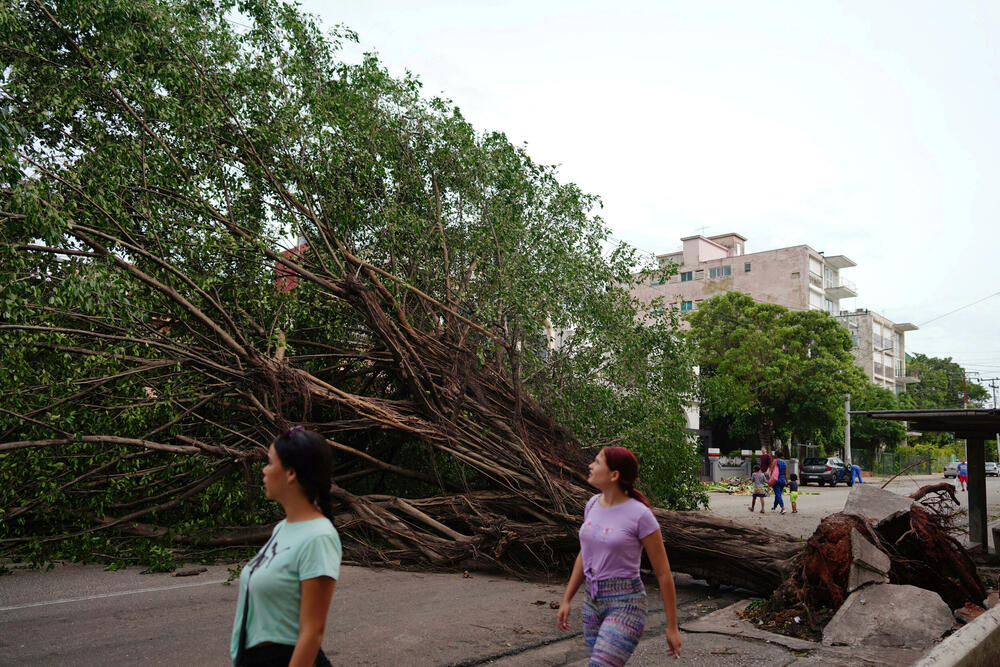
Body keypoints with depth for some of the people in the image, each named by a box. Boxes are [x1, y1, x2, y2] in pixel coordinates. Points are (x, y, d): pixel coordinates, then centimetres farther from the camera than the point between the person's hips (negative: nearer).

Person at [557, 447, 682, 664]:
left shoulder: (640, 515, -17)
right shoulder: (593, 504, 3)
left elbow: (663, 573, -10)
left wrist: (672, 627, -6)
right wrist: (566, 600, 14)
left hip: (626, 606, -7)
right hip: (592, 602, 7)